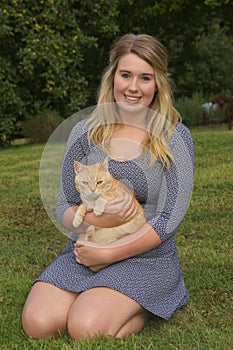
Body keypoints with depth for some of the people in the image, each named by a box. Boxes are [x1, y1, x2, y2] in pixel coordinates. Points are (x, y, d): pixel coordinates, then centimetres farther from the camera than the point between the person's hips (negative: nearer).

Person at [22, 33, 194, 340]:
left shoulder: (175, 137, -5)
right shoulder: (85, 133, 3)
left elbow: (170, 219, -10)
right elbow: (64, 208, 5)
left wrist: (107, 254, -15)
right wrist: (96, 219, -18)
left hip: (147, 257, -3)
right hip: (84, 251, 3)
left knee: (87, 329, -25)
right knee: (38, 324, -19)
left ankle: (151, 307, 3)